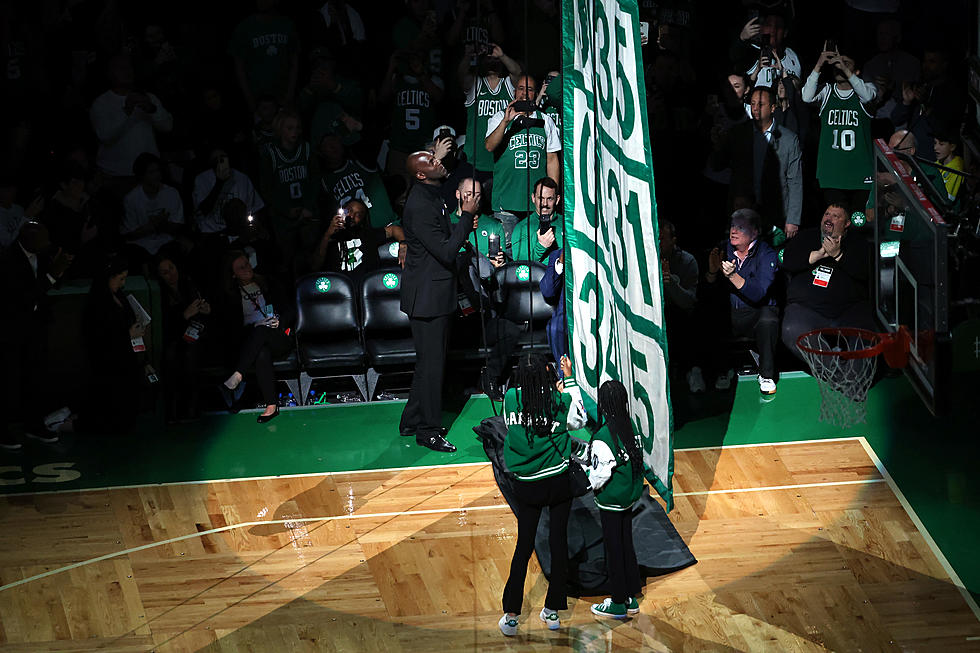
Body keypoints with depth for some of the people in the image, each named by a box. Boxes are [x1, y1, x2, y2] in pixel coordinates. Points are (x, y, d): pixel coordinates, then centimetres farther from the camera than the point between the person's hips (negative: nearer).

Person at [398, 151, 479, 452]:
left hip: (437, 292, 10)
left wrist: (465, 224, 4)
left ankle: (412, 421, 28)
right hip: (428, 295, -10)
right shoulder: (420, 206, -23)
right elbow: (446, 252, -25)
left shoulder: (431, 196, 10)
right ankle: (427, 430, 5)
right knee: (431, 362, -3)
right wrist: (466, 217, -20)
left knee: (429, 360, 18)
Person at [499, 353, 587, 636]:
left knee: (523, 547, 10)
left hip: (525, 485, 1)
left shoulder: (510, 398, -10)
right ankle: (552, 611, 18)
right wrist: (569, 380, 11)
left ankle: (511, 615, 9)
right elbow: (578, 420, 8)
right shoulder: (557, 400, -12)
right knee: (558, 543, 11)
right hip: (558, 482, -1)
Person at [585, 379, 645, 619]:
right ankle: (631, 598, 28)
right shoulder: (631, 427, -3)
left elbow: (598, 478, -23)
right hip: (629, 496, 7)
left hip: (611, 501, -7)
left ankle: (618, 604, 16)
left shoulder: (602, 439, -25)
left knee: (613, 549, 5)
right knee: (626, 545, 18)